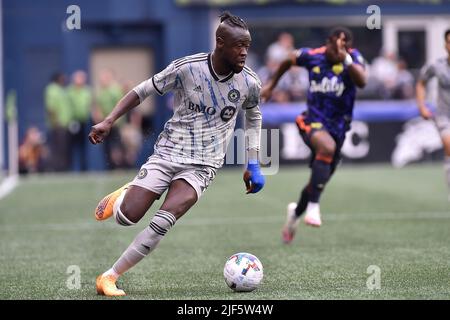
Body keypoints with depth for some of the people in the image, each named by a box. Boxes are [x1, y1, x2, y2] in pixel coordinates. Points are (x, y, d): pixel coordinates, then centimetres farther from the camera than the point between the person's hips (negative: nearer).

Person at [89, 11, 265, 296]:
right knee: (127, 217, -13)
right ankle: (123, 197, 27)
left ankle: (110, 277, -10)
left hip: (202, 166, 1)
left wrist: (253, 164, 11)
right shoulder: (187, 68, -13)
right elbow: (143, 91, -1)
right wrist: (109, 121, -11)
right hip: (167, 153, -1)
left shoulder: (250, 83, -5)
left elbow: (253, 116, 17)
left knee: (163, 222, -23)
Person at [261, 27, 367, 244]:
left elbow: (361, 82, -30)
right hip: (312, 121, -3)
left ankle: (296, 211, 47)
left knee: (320, 180, 15)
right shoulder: (312, 56, -7)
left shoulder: (353, 57, -10)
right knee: (327, 147, -37)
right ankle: (313, 207, -35)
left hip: (337, 126, 3)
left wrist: (345, 59, -39)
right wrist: (271, 84, 21)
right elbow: (289, 61, 15)